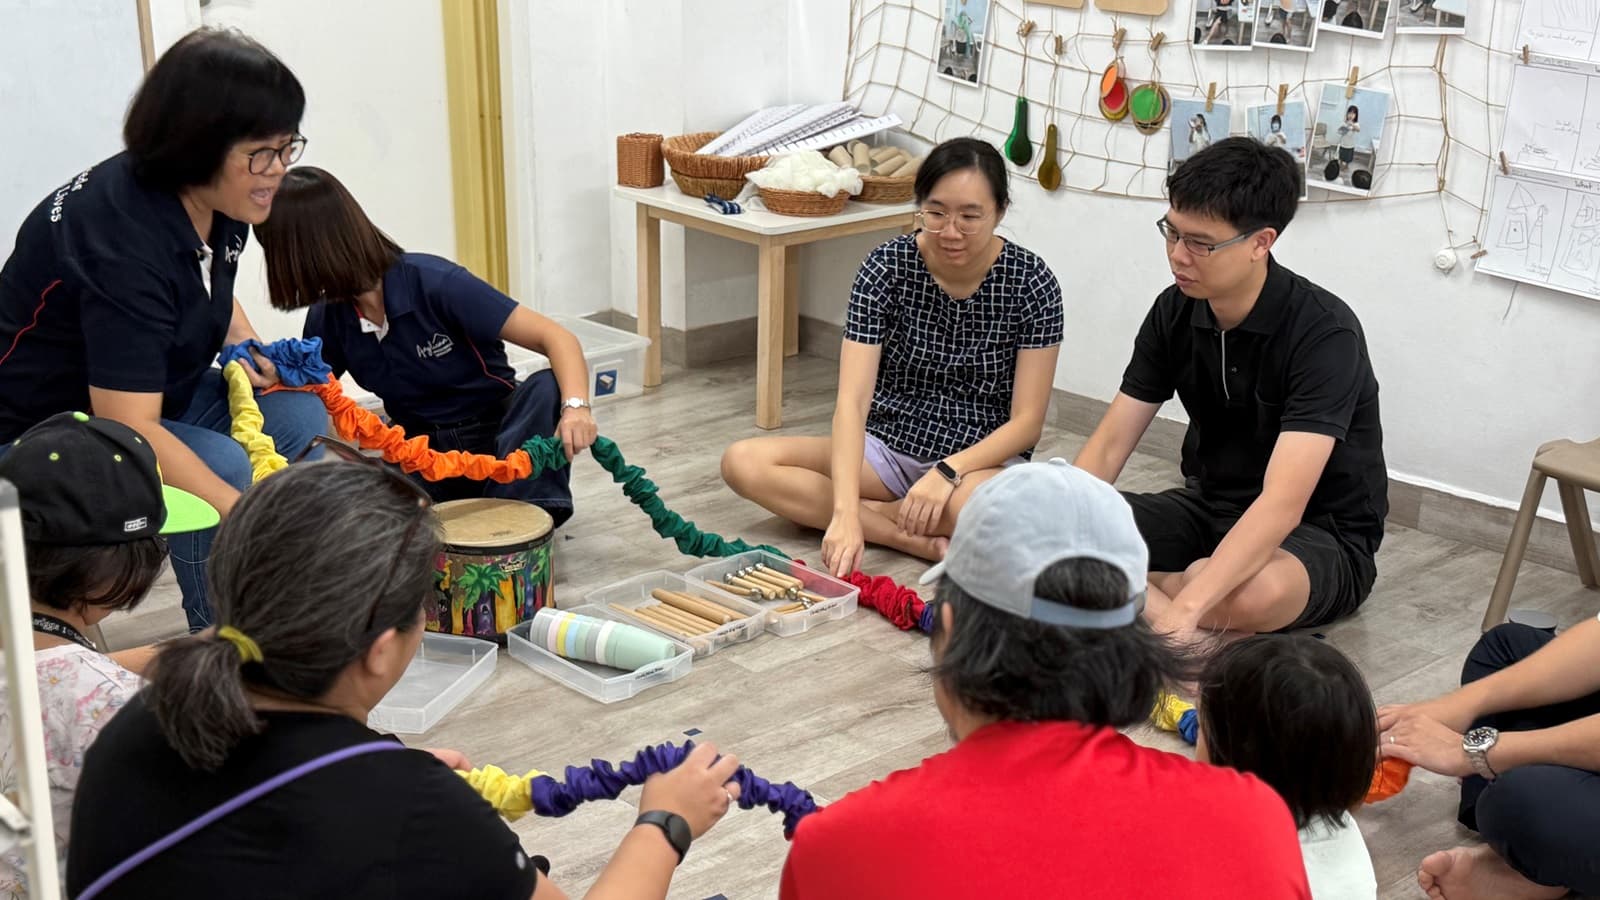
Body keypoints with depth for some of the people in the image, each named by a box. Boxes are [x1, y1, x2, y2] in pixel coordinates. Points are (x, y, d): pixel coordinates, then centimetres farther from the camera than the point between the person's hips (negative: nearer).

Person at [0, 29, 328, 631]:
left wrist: (247, 346, -1)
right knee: (226, 466, -29)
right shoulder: (122, 237, -32)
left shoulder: (219, 203, -6)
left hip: (156, 398, 9)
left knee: (298, 418, -7)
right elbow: (128, 431, -38)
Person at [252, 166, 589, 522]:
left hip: (500, 438, -3)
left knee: (546, 389, -35)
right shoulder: (327, 319, -4)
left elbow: (558, 339, -25)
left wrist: (575, 406, -43)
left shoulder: (436, 283, -21)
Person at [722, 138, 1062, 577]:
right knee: (742, 462, -20)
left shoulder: (1031, 283, -12)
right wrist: (845, 512, -34)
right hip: (887, 448, 3)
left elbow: (1027, 421, -9)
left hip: (983, 460, -3)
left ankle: (877, 514, -12)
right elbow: (852, 399, -20)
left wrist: (948, 472, -26)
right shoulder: (886, 268, -12)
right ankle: (924, 542, -22)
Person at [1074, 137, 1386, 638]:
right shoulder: (1175, 311, -4)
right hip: (1210, 507, 6)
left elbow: (1281, 506, -35)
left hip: (1320, 536, -6)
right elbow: (1109, 446, -4)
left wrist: (1183, 611, -47)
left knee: (1252, 594, -41)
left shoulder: (1325, 334, -25)